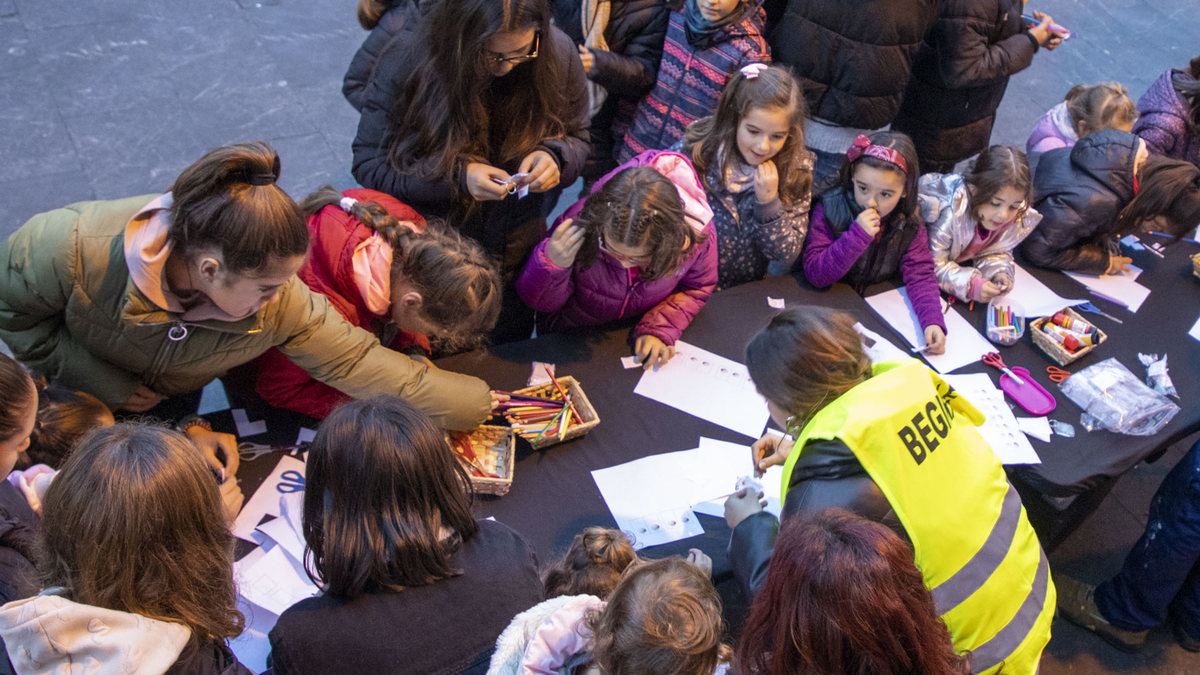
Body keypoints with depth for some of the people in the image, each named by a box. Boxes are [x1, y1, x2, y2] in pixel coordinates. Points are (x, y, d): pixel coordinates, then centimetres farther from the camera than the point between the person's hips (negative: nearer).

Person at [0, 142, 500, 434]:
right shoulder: (75, 252, -43)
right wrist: (103, 383, -22)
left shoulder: (280, 304, -36)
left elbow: (358, 361, -29)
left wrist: (479, 403, -27)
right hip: (78, 386, -1)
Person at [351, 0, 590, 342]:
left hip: (520, 249, 3)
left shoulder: (559, 54, -15)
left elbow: (577, 138, 2)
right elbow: (369, 164, -18)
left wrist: (553, 155, -23)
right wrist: (457, 176, -31)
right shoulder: (407, 62, -23)